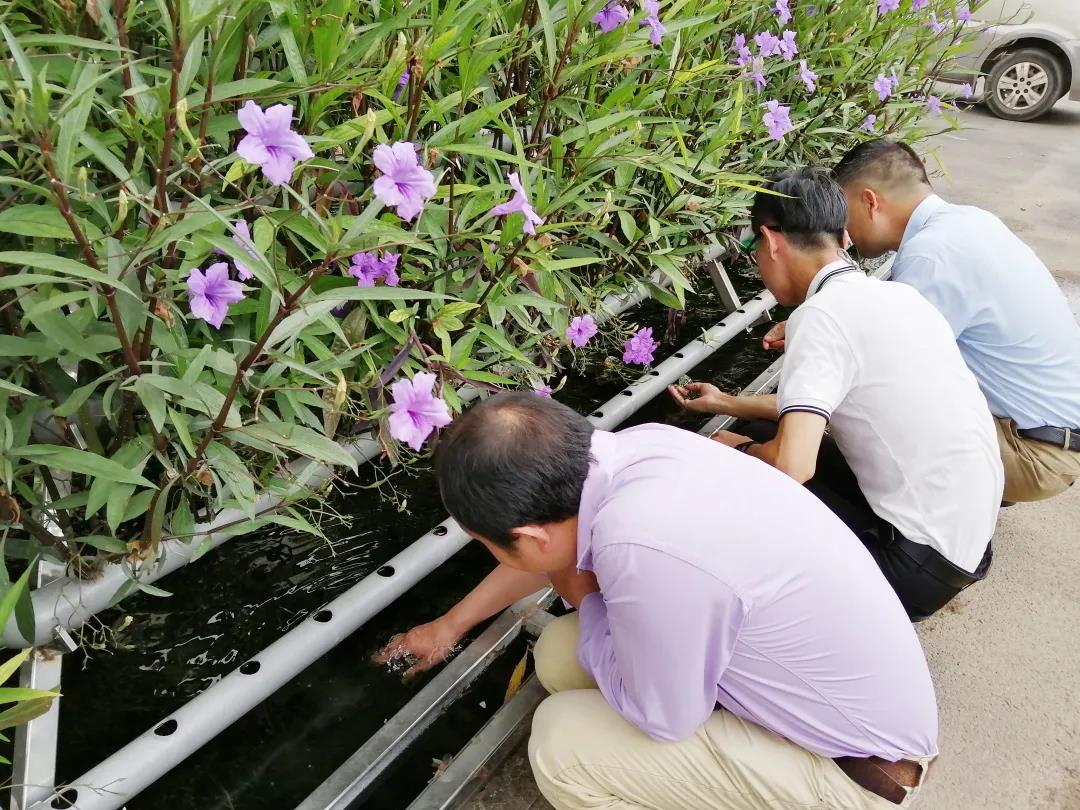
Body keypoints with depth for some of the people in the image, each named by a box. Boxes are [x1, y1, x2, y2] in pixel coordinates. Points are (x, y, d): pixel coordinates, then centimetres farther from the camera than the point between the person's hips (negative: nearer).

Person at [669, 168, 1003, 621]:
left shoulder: (823, 314, -19)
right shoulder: (889, 294, 7)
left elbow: (791, 466, -28)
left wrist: (736, 451, -5)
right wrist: (725, 404, 28)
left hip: (925, 563, -8)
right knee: (770, 434, 14)